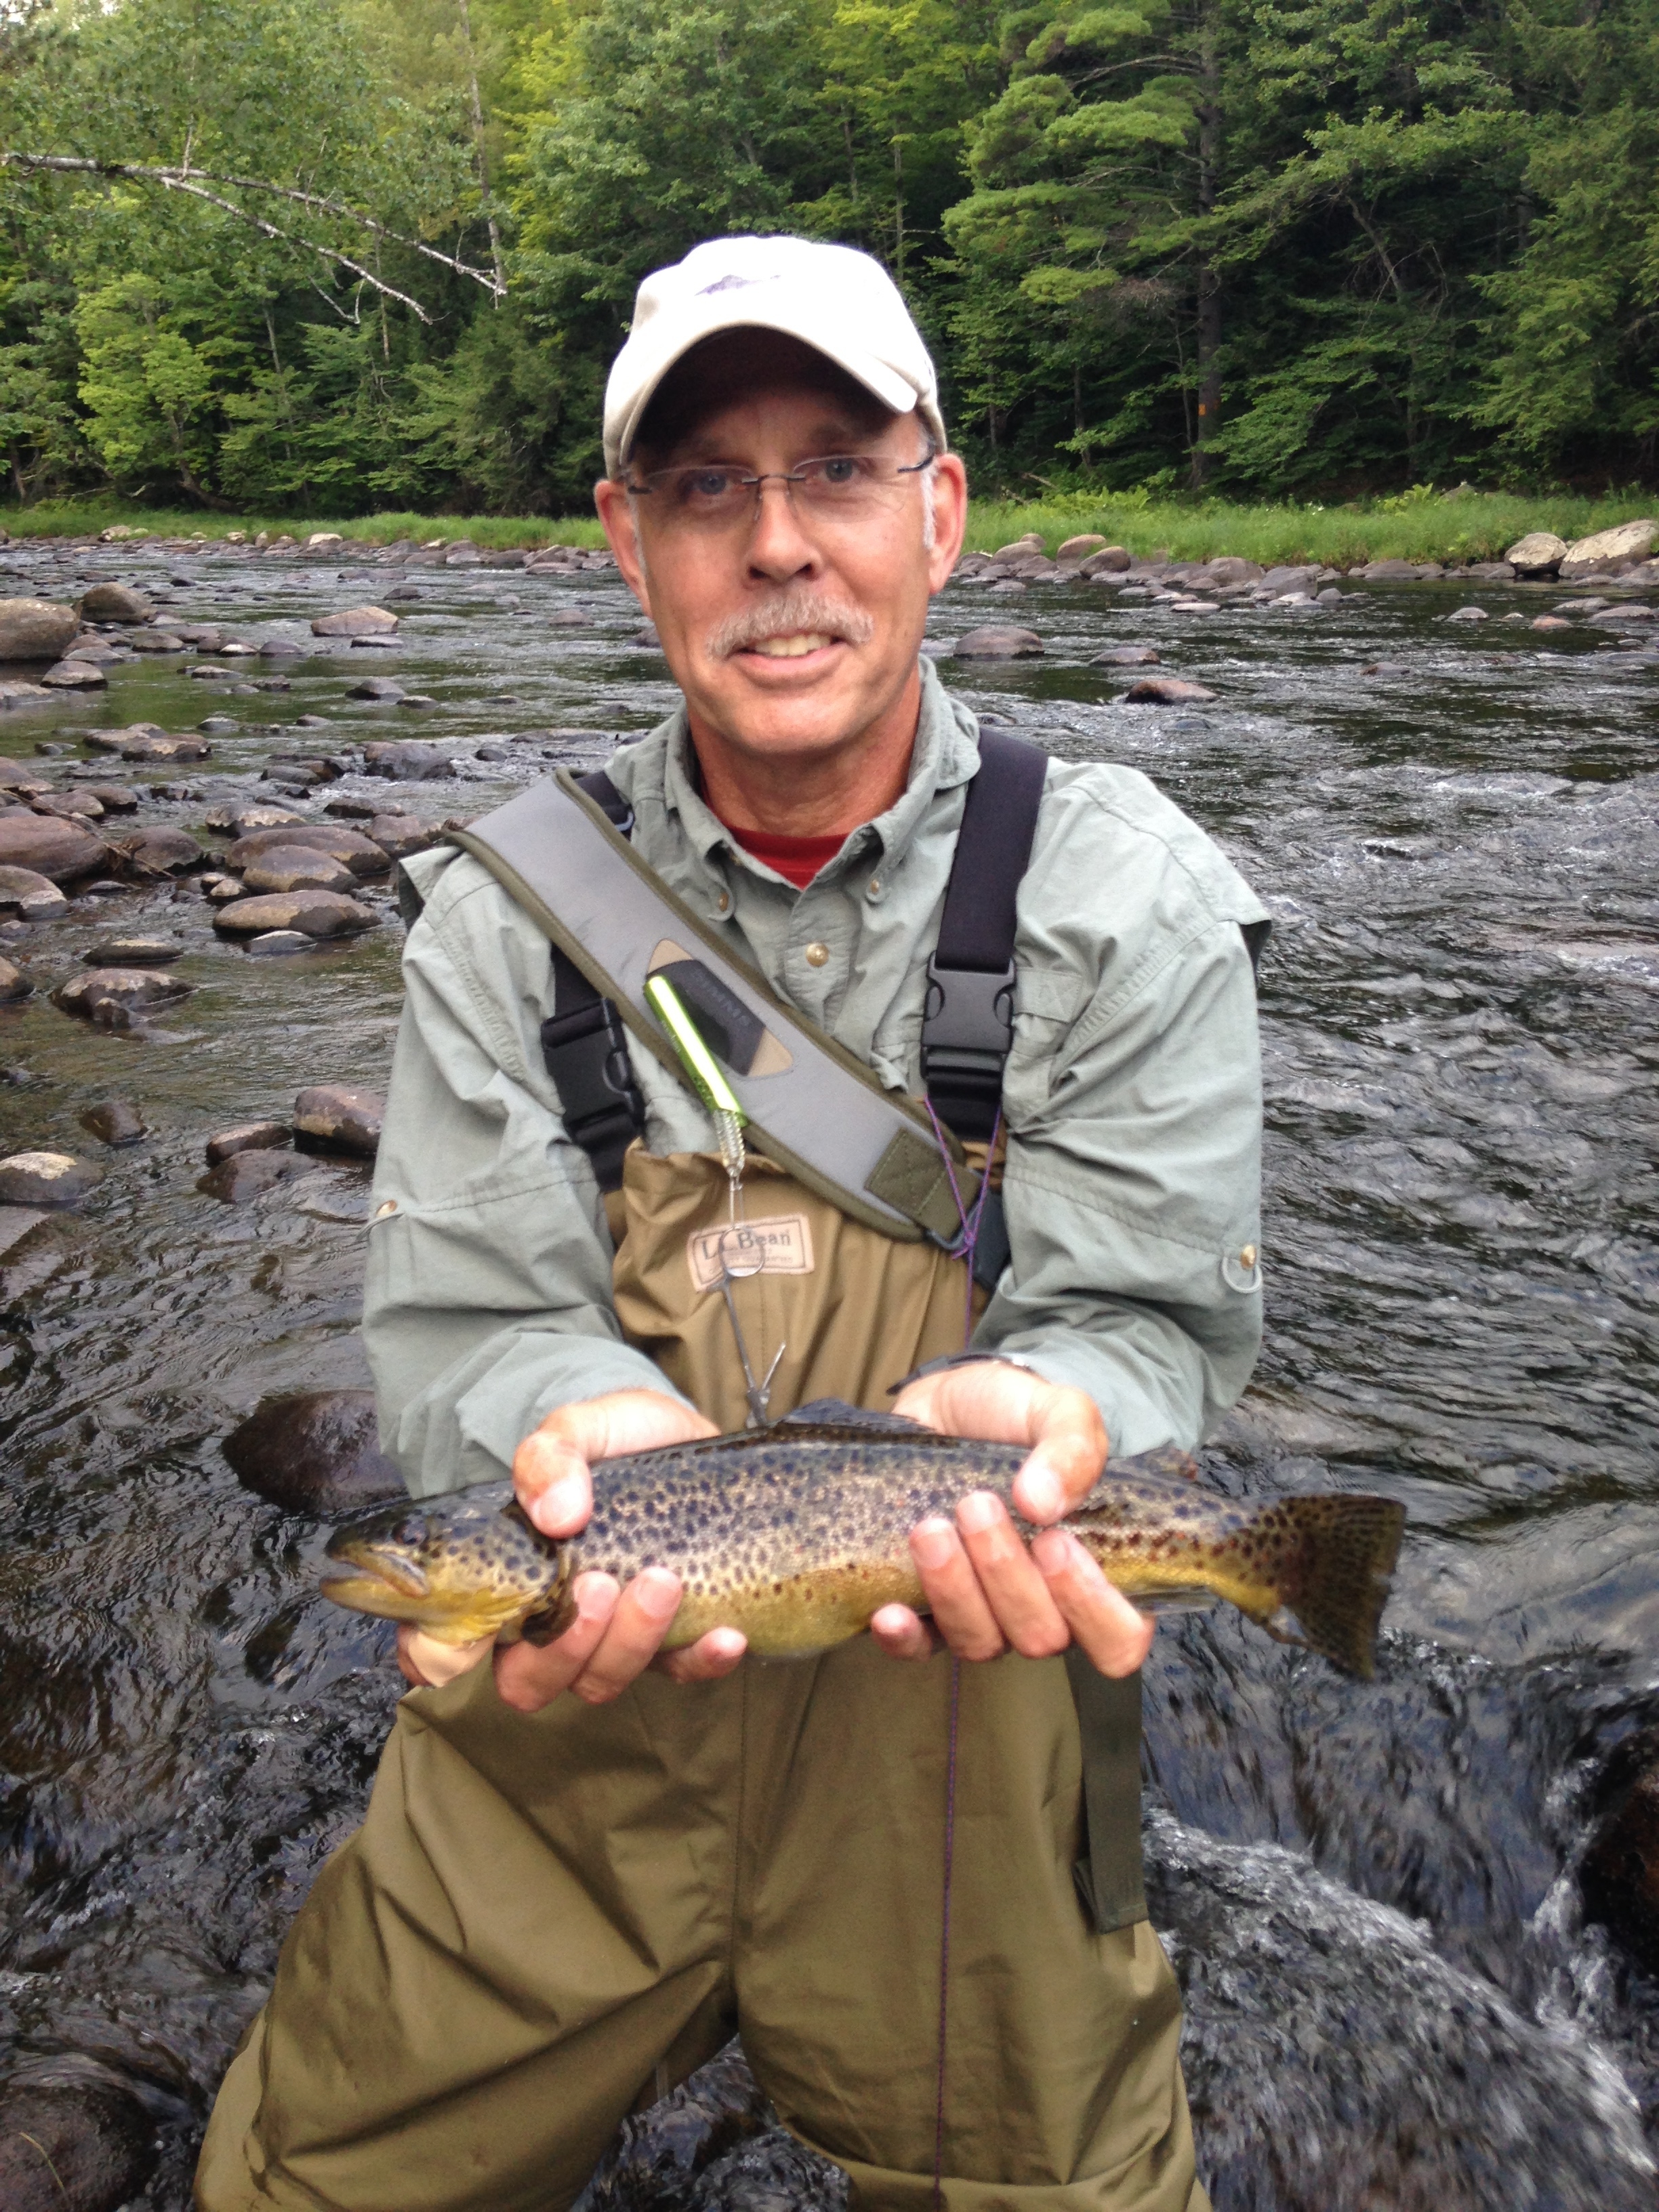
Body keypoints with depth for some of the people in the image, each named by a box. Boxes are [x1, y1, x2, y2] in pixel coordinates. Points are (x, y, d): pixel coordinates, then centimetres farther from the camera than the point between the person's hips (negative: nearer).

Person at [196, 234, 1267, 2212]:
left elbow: (1143, 1320, -10)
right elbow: (458, 1327, -7)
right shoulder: (507, 909, -3)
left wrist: (1013, 1415, -33)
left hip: (953, 1737, -1)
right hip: (567, 1734, 2)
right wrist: (594, 1424, -29)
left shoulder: (1128, 900, -7)